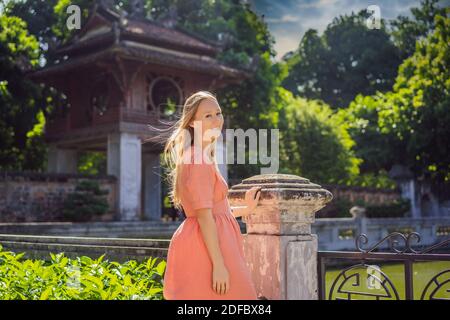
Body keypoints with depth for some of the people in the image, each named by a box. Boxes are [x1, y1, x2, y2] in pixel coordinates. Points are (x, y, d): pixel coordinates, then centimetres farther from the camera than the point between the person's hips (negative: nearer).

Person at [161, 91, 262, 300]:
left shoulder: (203, 157, 16)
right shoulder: (199, 159, -15)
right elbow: (204, 216, -21)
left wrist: (245, 209, 21)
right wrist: (219, 264, -23)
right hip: (206, 248, -10)